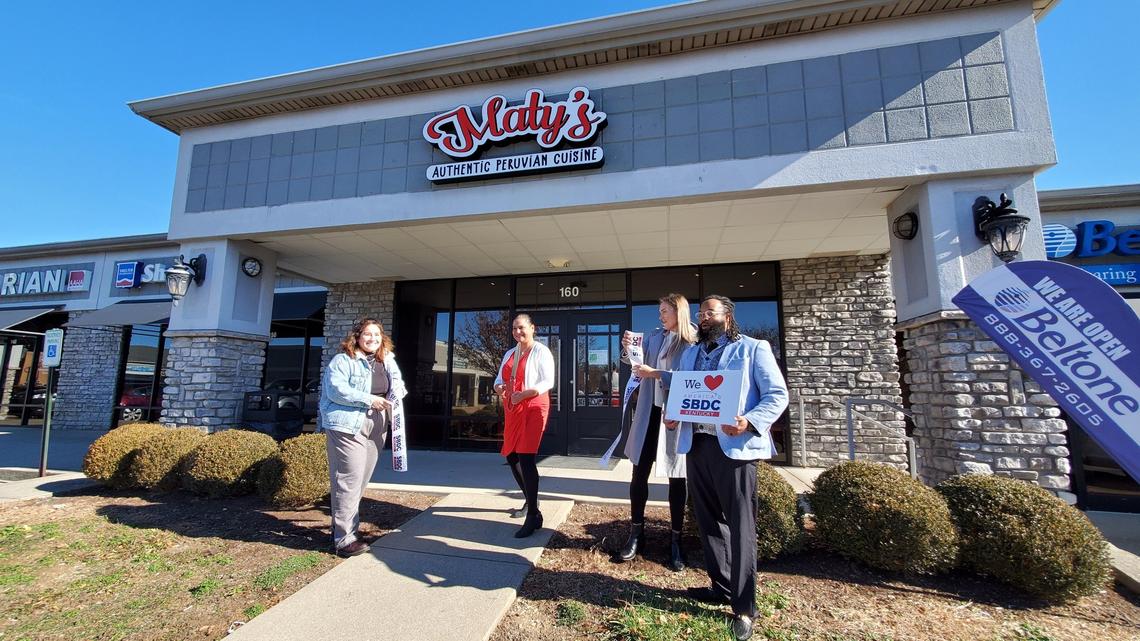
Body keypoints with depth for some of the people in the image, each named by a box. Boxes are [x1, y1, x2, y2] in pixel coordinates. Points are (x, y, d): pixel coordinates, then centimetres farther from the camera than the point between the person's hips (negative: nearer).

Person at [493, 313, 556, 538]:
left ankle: (533, 515, -6)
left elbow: (548, 382, -13)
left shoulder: (541, 351, -5)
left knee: (525, 458, -13)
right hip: (512, 411, 8)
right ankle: (530, 500, 31)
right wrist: (499, 387, -10)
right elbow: (499, 379, 14)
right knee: (512, 457, 12)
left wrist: (523, 394, -24)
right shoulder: (510, 353, 16)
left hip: (533, 408, -8)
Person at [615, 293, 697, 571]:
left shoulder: (694, 342, -7)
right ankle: (636, 534, 23)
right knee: (639, 473, 8)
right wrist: (628, 349, -8)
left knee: (676, 477, 8)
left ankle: (675, 540, 23)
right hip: (648, 412, 5)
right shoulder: (653, 337, 8)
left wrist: (655, 373, -18)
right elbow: (636, 363, 12)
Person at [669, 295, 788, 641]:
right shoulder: (689, 354, 16)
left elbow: (778, 394, -6)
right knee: (708, 520, 16)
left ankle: (743, 607, 16)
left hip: (734, 446, -6)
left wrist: (750, 422, -23)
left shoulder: (753, 349, -2)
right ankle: (722, 586, 33)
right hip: (696, 444, 6)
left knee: (739, 525, 1)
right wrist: (672, 415, -2)